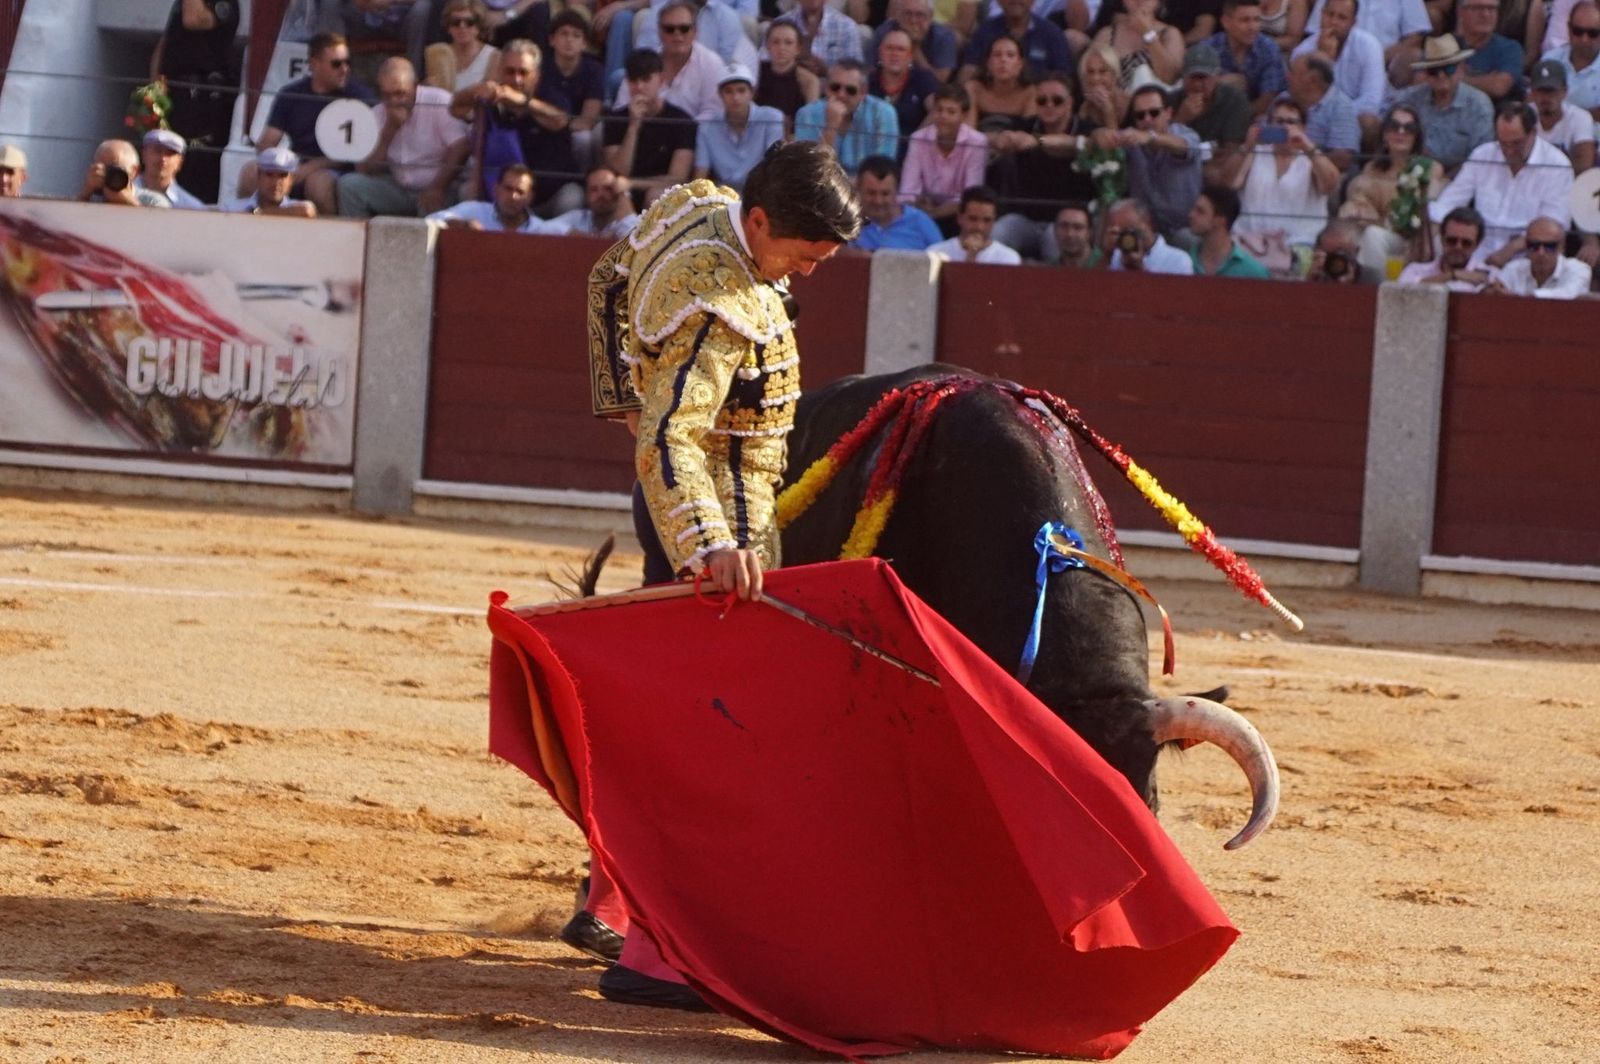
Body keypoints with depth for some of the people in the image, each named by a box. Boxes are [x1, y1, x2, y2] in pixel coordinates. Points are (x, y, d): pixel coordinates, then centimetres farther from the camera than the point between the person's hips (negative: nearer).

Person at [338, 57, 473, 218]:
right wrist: (390, 129, -12)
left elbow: (460, 149, -17)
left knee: (432, 206, -37)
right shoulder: (377, 115, 4)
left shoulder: (439, 102, -10)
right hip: (399, 189, 5)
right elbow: (364, 170, -3)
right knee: (349, 185, -12)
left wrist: (438, 188, -25)